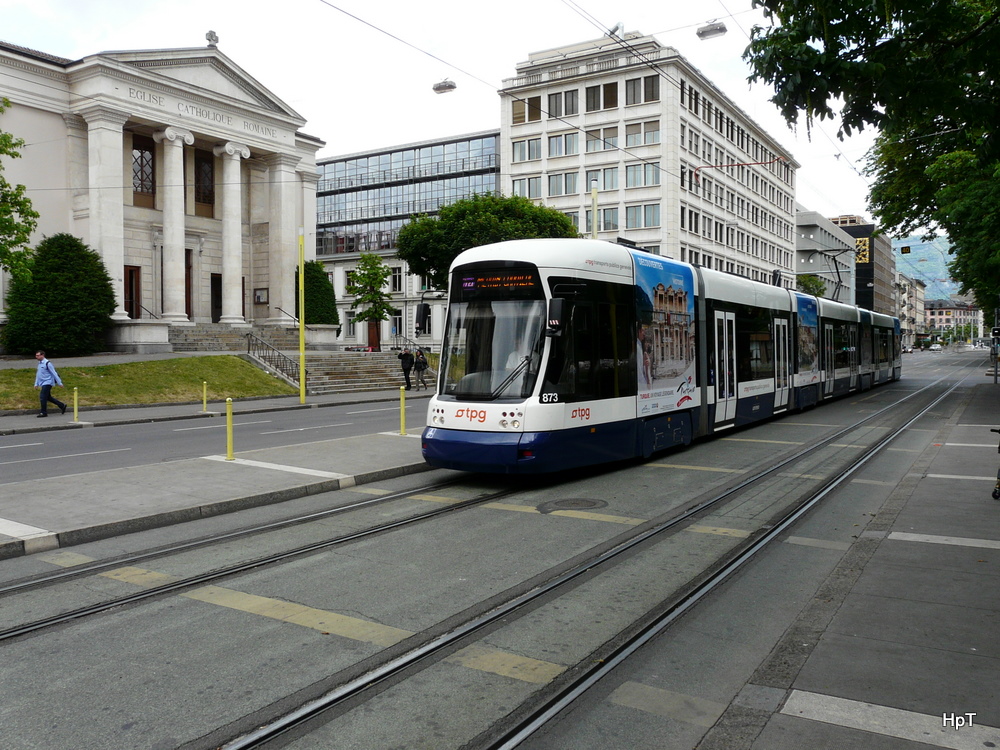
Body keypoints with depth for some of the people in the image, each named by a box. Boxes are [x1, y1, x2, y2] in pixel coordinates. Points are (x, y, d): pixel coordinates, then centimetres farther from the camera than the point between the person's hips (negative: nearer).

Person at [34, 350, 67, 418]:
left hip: (47, 383, -9)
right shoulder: (39, 363, 11)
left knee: (42, 397, -11)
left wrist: (59, 383, -12)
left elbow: (54, 373, -13)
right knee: (48, 397, 12)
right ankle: (62, 406, 21)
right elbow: (38, 374, 20)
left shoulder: (47, 363, -14)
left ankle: (43, 412, -4)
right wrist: (36, 384, 17)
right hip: (43, 383, 9)